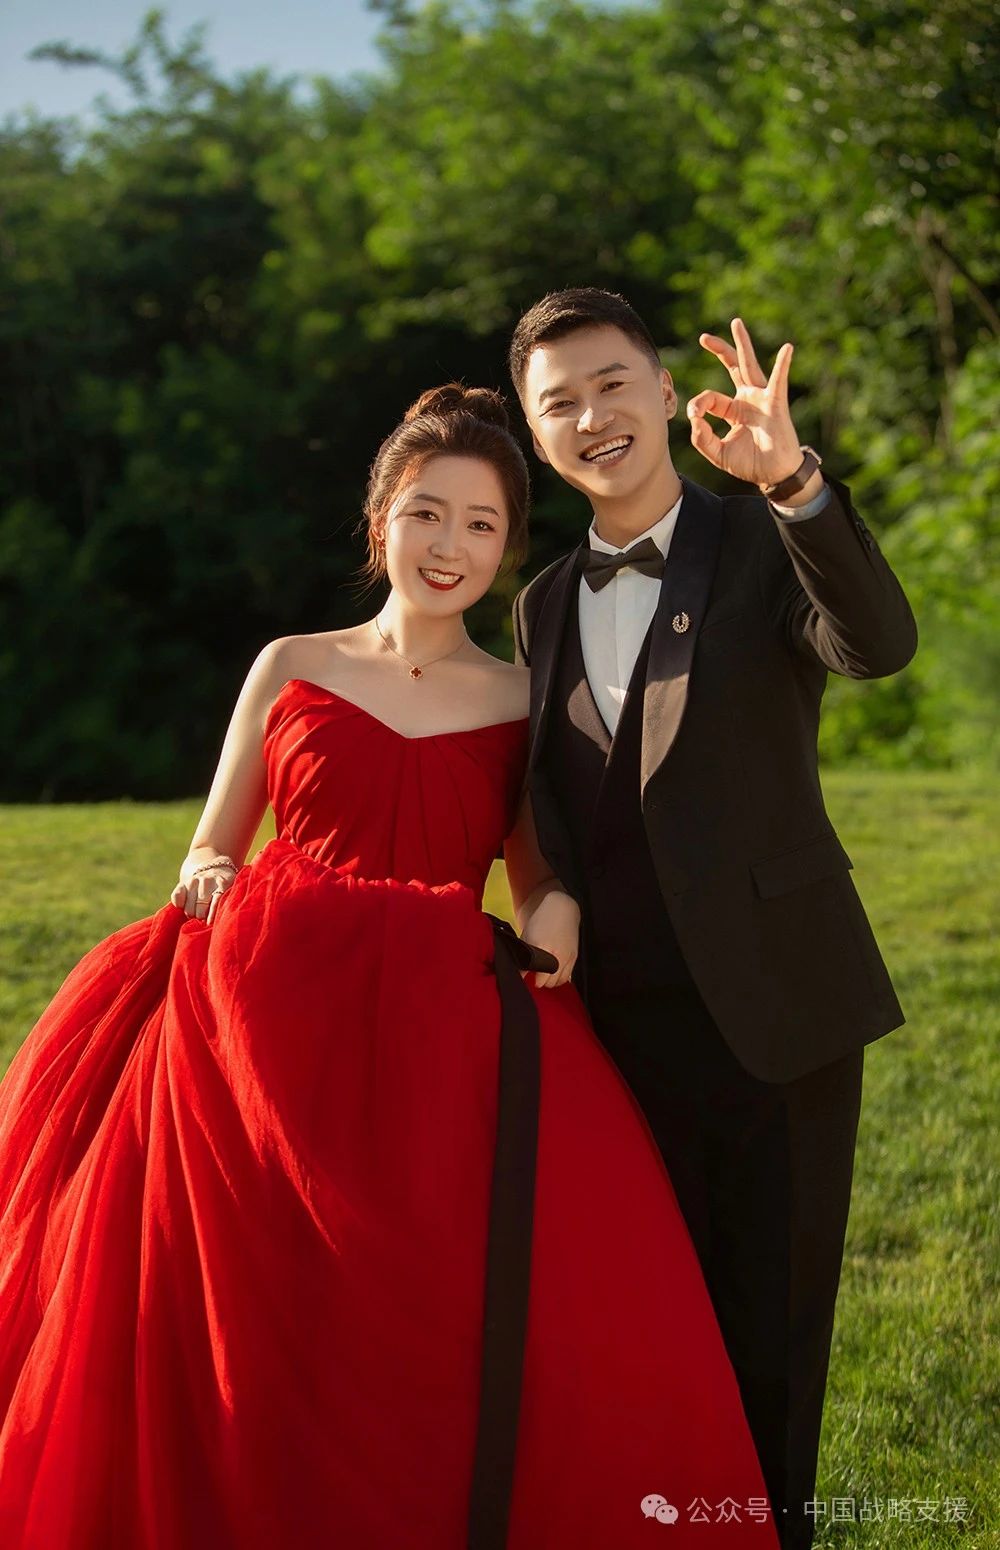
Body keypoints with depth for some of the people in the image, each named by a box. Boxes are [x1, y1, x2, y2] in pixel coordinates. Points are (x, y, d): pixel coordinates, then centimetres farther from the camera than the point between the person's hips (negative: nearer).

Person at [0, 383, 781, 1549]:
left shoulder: (525, 706, 11)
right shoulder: (290, 668, 11)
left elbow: (537, 884, 17)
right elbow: (209, 855, 16)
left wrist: (557, 918, -6)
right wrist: (208, 881, -6)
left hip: (445, 1025, 0)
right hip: (267, 1014, 0)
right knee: (249, 1344, -3)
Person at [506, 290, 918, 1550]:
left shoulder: (766, 546, -3)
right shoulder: (544, 607, 12)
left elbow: (877, 644, -26)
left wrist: (794, 478, -41)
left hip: (769, 1009, -4)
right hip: (622, 1022, 4)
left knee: (769, 1334, 6)